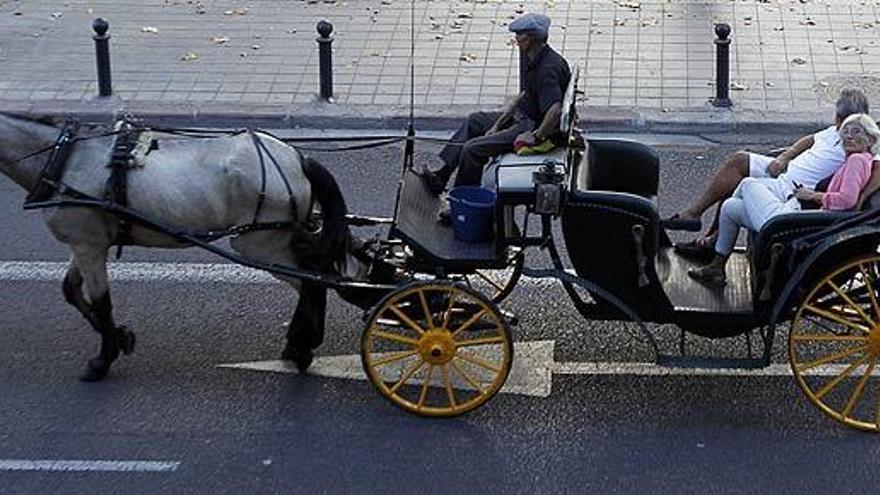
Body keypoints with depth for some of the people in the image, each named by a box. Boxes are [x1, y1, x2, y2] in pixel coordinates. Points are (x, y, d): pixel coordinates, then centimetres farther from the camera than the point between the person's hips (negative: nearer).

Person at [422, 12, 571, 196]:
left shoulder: (548, 69, -29)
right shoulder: (529, 57, 3)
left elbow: (555, 111, -40)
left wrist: (536, 137, -27)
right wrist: (497, 125, 9)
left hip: (538, 126, -11)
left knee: (473, 149, -16)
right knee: (475, 120, 21)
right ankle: (442, 175, 19)